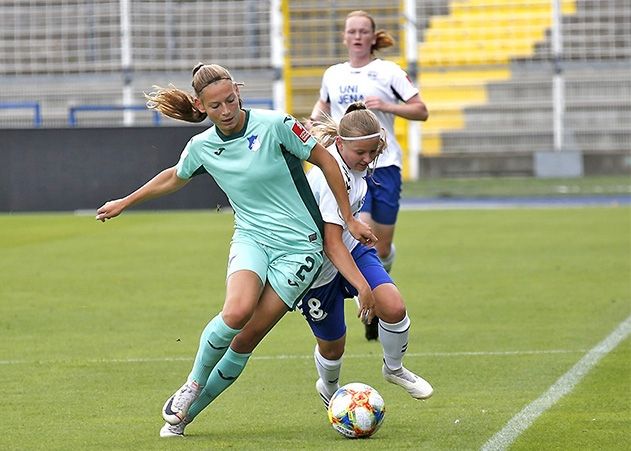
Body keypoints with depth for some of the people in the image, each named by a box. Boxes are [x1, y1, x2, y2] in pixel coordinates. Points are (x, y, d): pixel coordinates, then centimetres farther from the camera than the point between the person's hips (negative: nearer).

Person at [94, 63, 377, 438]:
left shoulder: (275, 125, -12)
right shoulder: (202, 147, 1)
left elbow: (326, 160, -2)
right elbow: (173, 179, 22)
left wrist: (349, 218, 2)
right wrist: (124, 203, 32)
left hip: (300, 245, -2)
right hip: (251, 237, 2)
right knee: (236, 312, -28)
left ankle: (186, 412, 6)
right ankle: (193, 385, -4)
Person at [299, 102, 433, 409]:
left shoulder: (351, 162, -6)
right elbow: (331, 244, -35)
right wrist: (362, 287, -39)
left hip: (351, 248, 7)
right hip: (318, 266, -7)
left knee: (394, 308, -15)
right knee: (332, 346, 8)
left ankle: (394, 369, 14)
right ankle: (329, 389, 42)